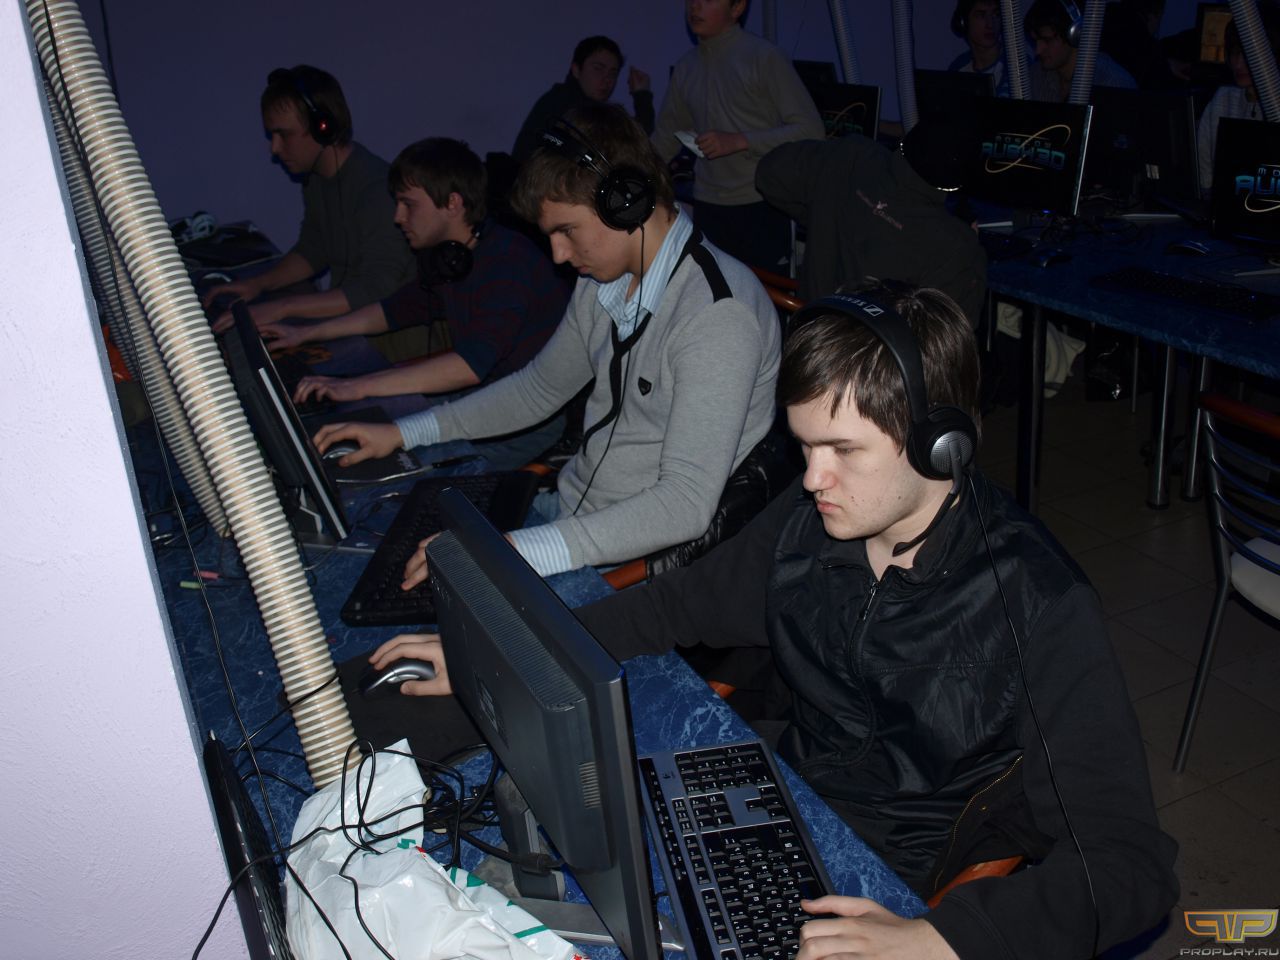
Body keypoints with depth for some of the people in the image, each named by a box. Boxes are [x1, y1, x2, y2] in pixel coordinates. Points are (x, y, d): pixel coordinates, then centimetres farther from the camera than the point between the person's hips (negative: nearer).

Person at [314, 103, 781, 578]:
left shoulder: (718, 313, -24)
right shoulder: (603, 282, 4)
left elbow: (687, 504, -30)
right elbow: (539, 386, 20)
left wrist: (517, 552, -36)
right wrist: (403, 432, 13)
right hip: (565, 512, 8)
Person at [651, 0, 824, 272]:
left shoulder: (764, 56, -5)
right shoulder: (686, 68, 11)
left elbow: (810, 130, -9)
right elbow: (664, 139, 22)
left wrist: (739, 141, -16)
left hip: (761, 208, -4)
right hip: (708, 207, 4)